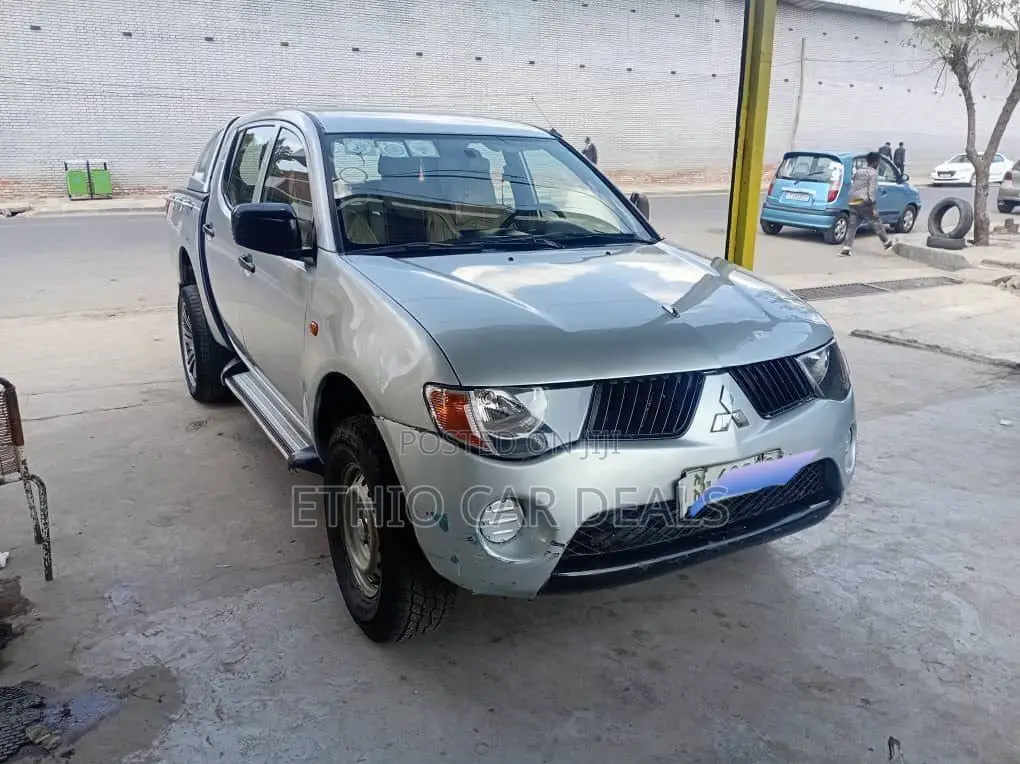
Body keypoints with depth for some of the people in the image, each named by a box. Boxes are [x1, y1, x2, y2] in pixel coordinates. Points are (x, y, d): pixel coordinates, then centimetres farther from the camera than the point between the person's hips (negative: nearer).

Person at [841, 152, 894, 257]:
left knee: (852, 226, 4)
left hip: (853, 202, 7)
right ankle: (887, 242, 21)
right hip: (864, 203, -7)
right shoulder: (873, 173, -8)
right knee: (876, 223, 8)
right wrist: (873, 207, -14)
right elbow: (872, 191, -15)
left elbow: (852, 187, 19)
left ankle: (846, 249, -3)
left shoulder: (858, 171, 15)